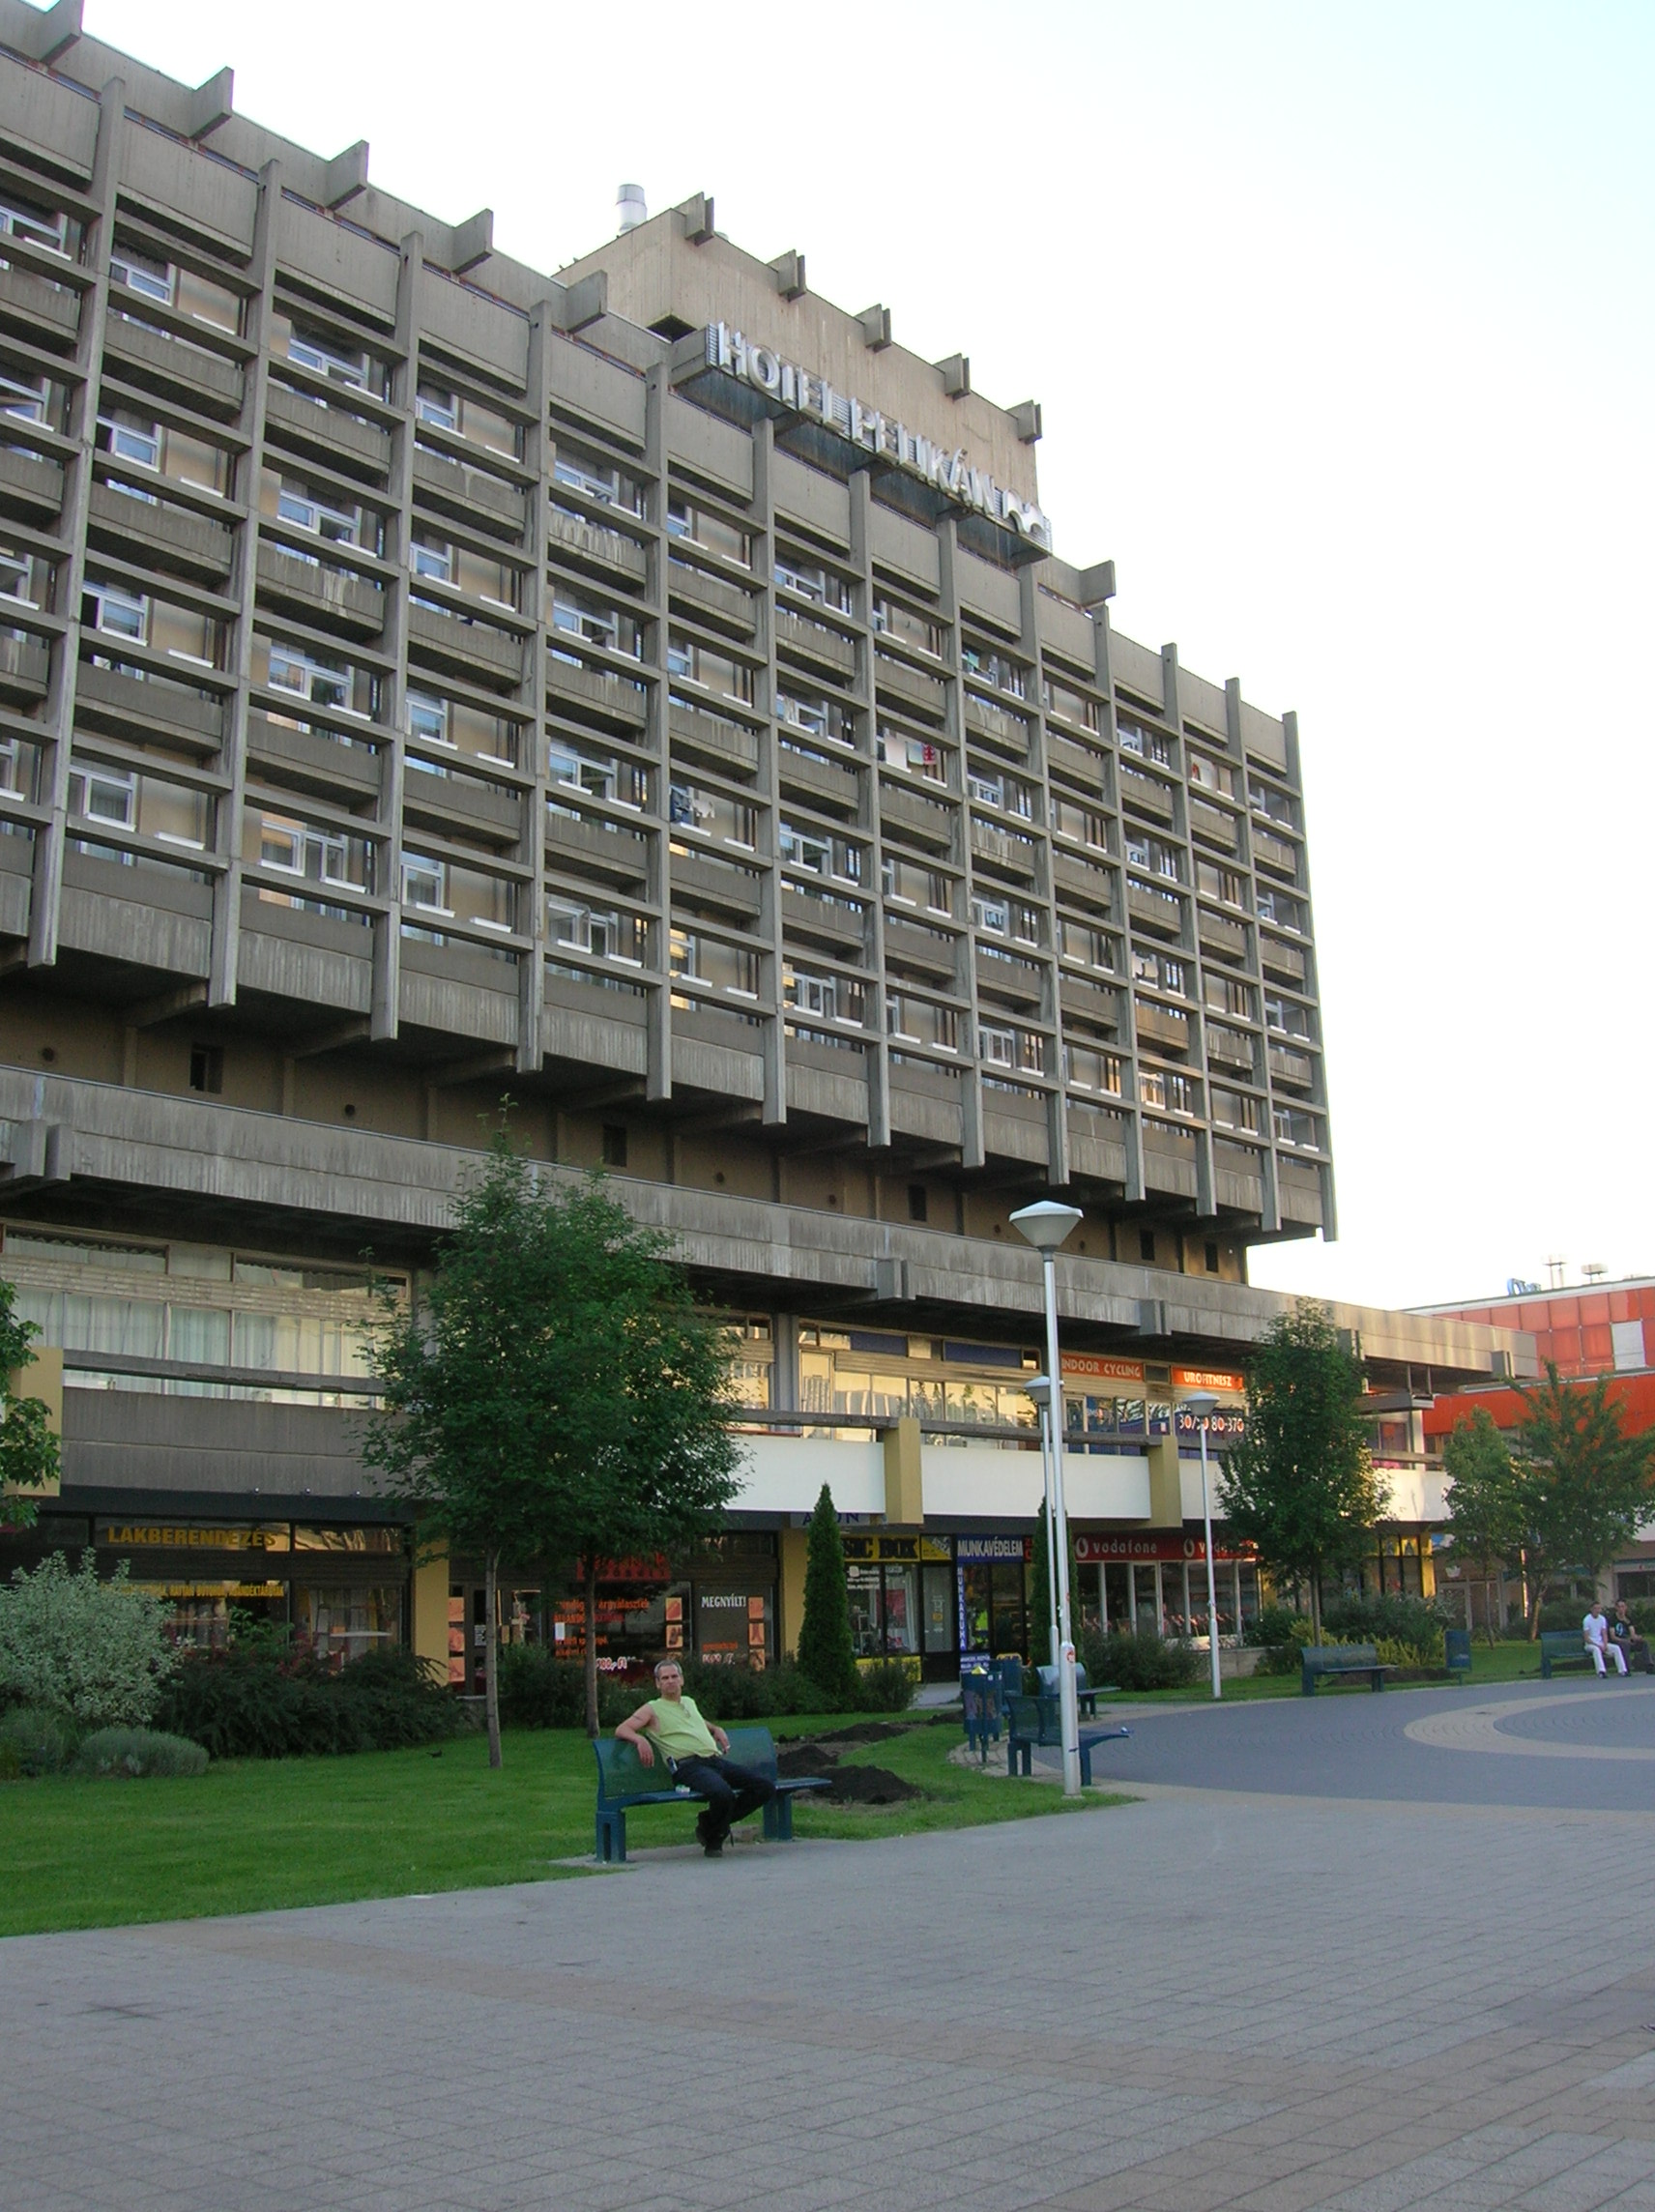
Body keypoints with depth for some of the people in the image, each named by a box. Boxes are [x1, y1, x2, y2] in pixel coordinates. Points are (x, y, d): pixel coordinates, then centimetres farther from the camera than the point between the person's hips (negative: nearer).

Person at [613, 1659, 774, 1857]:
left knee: (765, 1788, -7)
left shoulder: (690, 1703, 31)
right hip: (688, 1765, -8)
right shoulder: (652, 1709, 11)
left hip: (717, 1759, 8)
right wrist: (639, 1739, -20)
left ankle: (710, 1823, 6)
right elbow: (621, 1730, 1)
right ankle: (713, 1839, -5)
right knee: (723, 1793, -38)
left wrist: (716, 1729, 32)